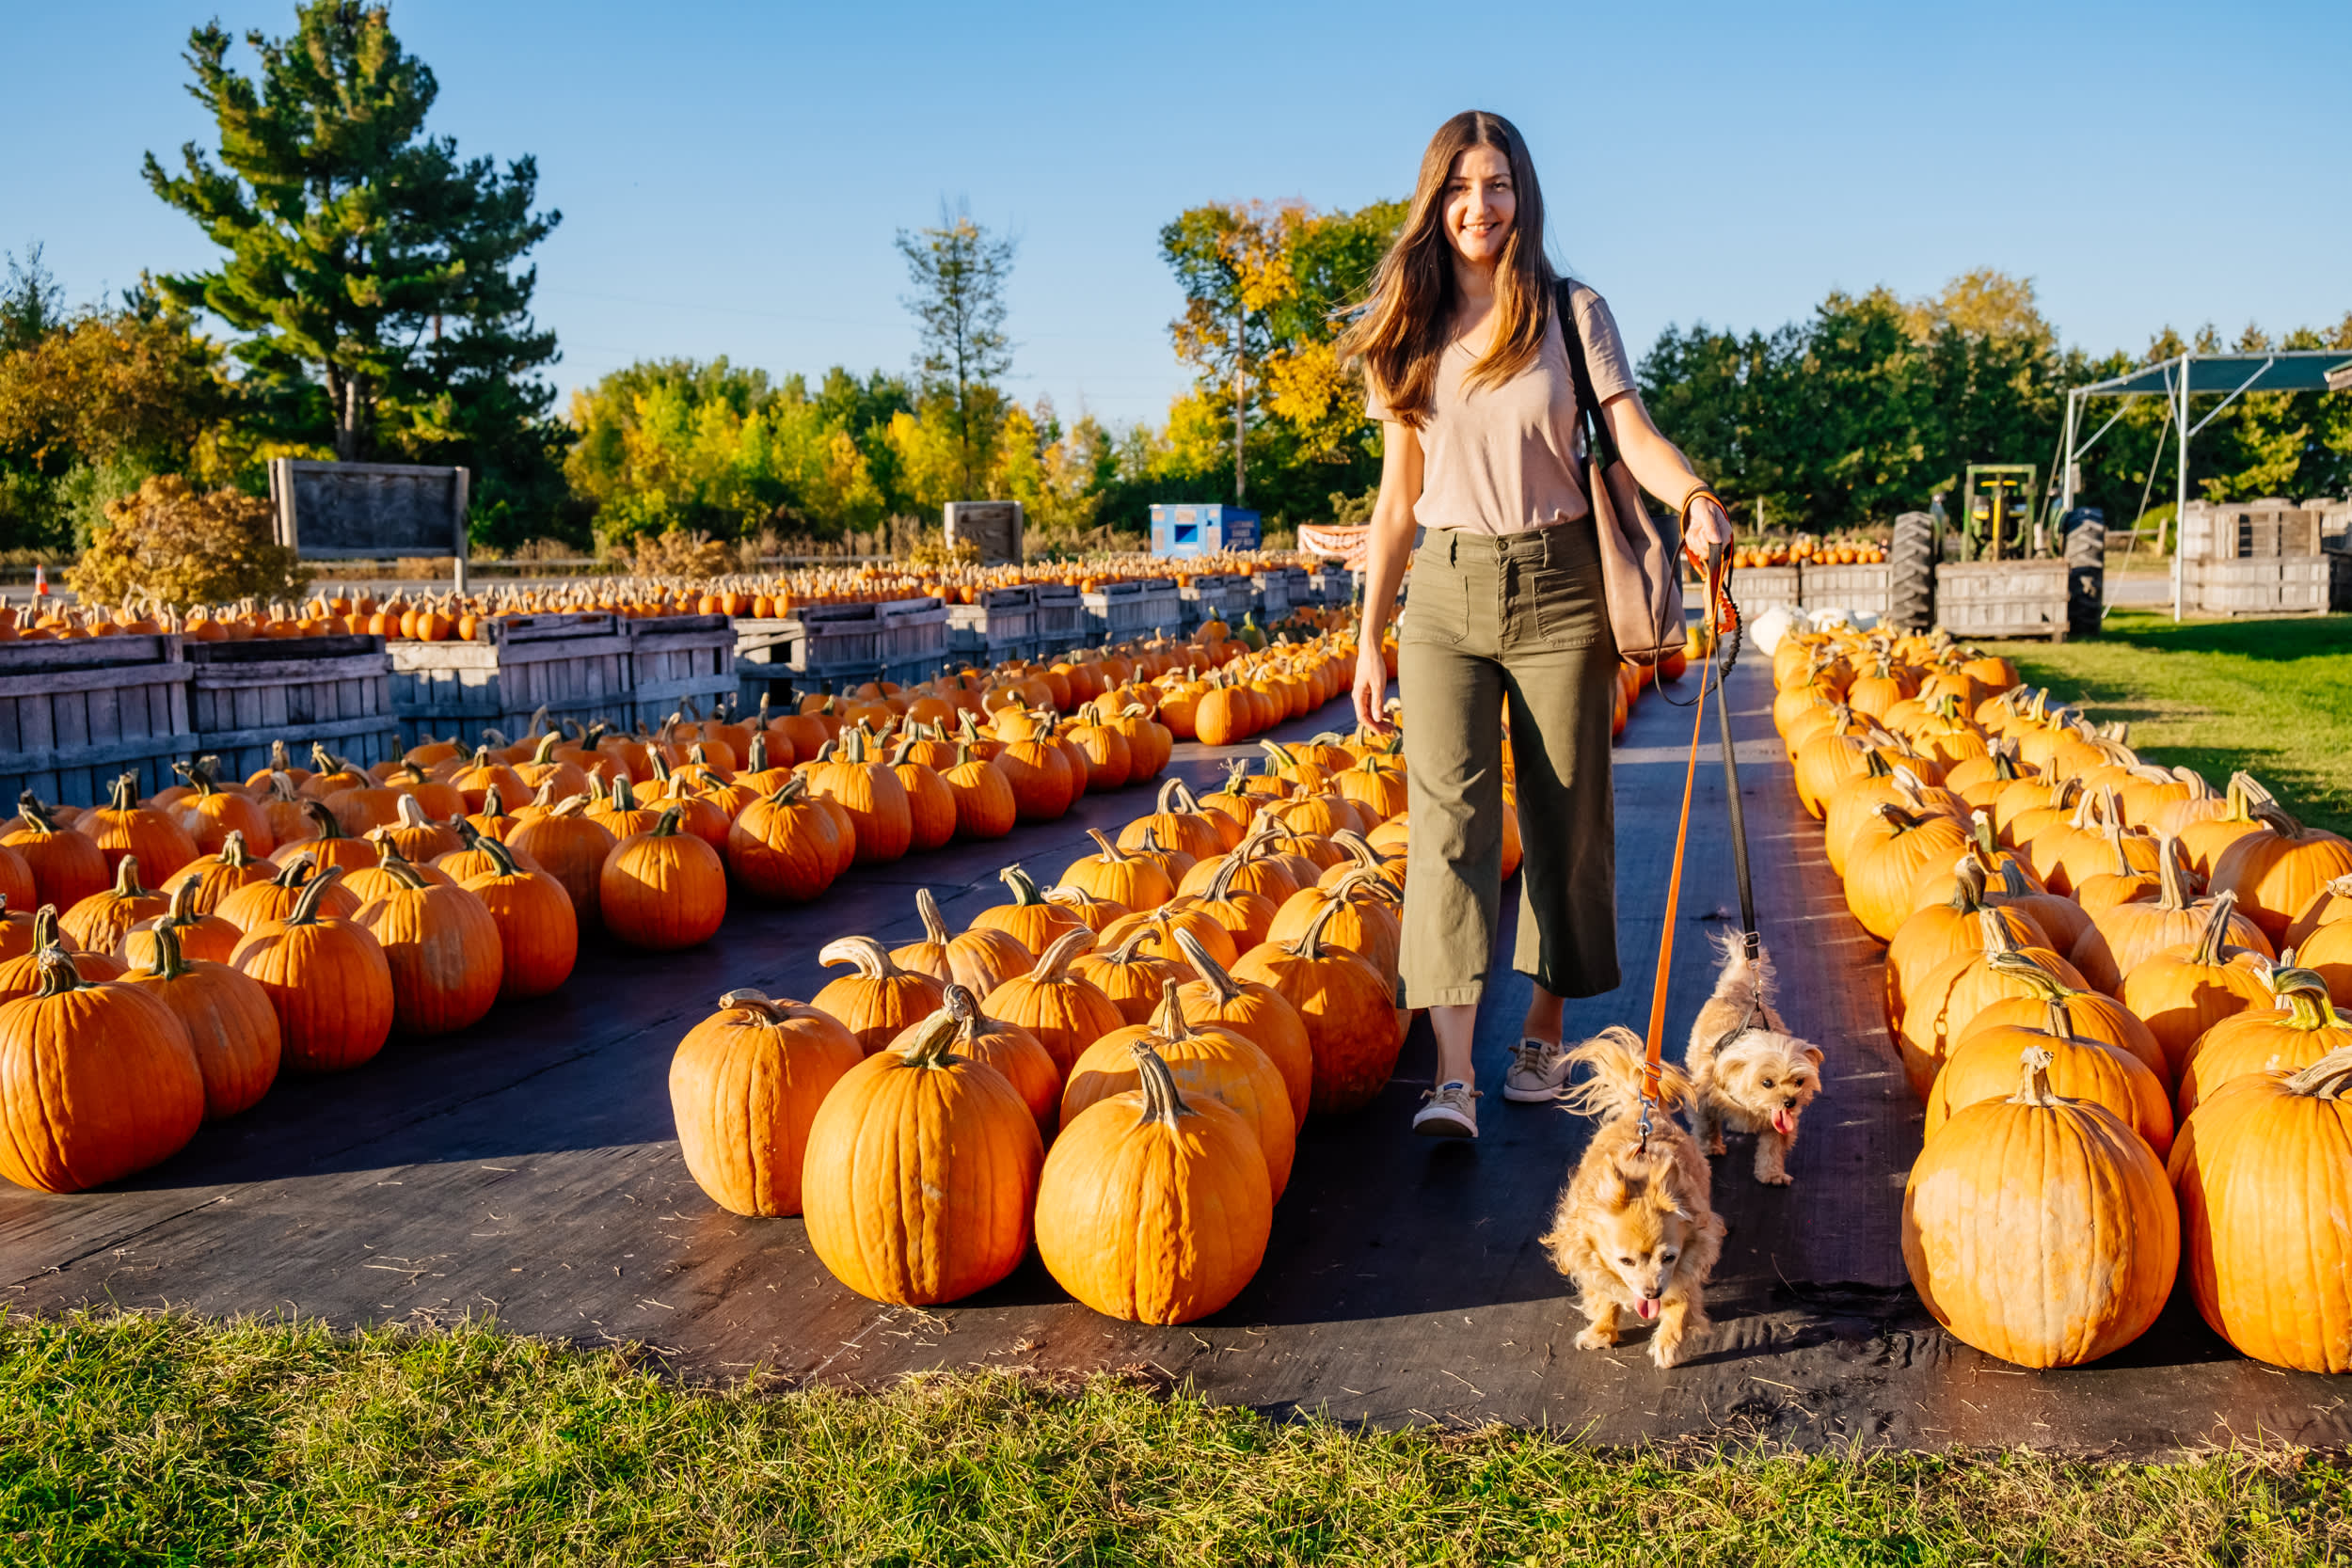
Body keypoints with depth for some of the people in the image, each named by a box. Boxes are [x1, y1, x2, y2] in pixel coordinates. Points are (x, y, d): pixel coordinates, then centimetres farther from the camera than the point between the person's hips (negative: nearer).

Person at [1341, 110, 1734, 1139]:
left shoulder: (1574, 314, 2)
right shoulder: (1407, 337, 8)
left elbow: (1633, 434, -10)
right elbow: (1399, 493, 10)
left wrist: (1693, 495, -32)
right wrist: (1370, 636, 8)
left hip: (1558, 589, -1)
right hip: (1445, 595, 1)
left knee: (1564, 817, 5)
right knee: (1447, 814, -11)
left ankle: (1545, 1033, 24)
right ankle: (1453, 1074, -14)